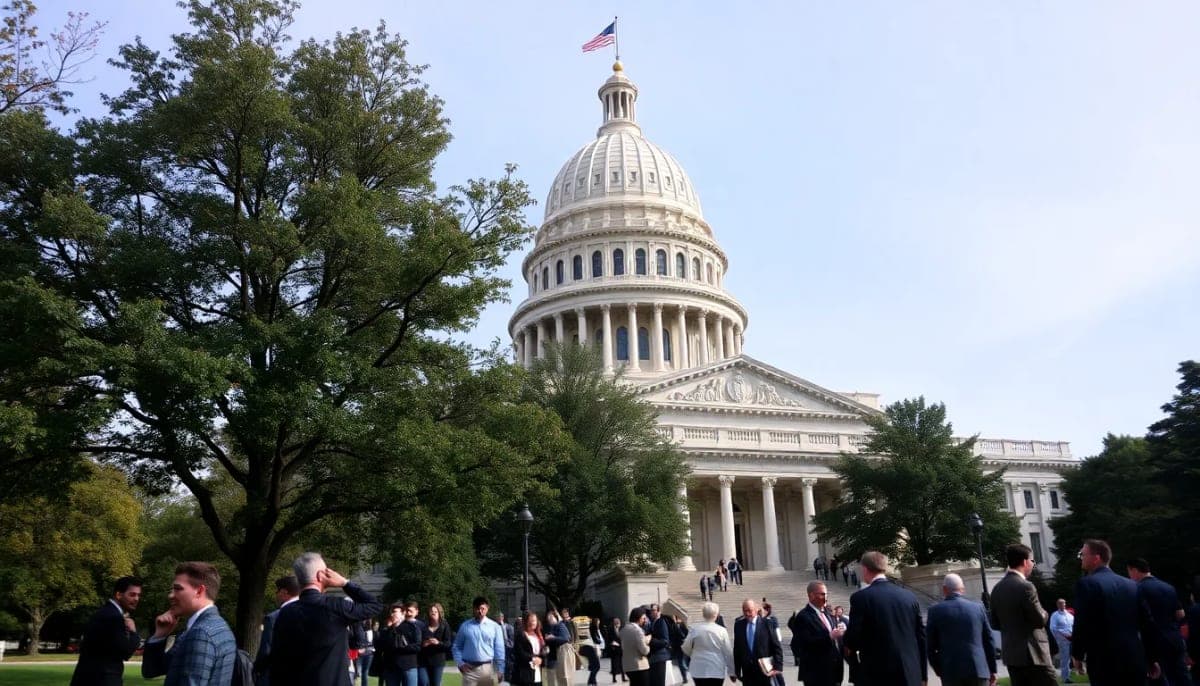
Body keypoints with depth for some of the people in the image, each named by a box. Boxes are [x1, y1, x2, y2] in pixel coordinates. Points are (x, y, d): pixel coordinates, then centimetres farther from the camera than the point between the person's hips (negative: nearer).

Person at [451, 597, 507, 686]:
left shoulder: (495, 626, 2)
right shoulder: (465, 626, 3)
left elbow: (499, 650, 3)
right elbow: (456, 647, 9)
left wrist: (500, 670, 0)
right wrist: (460, 663, -2)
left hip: (488, 669, 0)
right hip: (469, 669, 0)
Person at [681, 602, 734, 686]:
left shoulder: (694, 628, -6)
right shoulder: (721, 631, -7)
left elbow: (686, 649, 0)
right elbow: (728, 653, -3)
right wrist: (732, 671, 8)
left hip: (699, 670, 1)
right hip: (717, 671, -1)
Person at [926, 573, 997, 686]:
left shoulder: (936, 611, -2)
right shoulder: (978, 607, 4)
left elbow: (930, 645, 0)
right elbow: (989, 640, 8)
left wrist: (938, 669, 14)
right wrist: (992, 670, 17)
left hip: (951, 672, -2)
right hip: (978, 669, 2)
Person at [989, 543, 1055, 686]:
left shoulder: (997, 588, 8)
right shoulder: (1025, 586, -16)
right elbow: (1040, 620, -13)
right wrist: (1044, 613, 7)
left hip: (1010, 653, 7)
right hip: (1032, 653, -7)